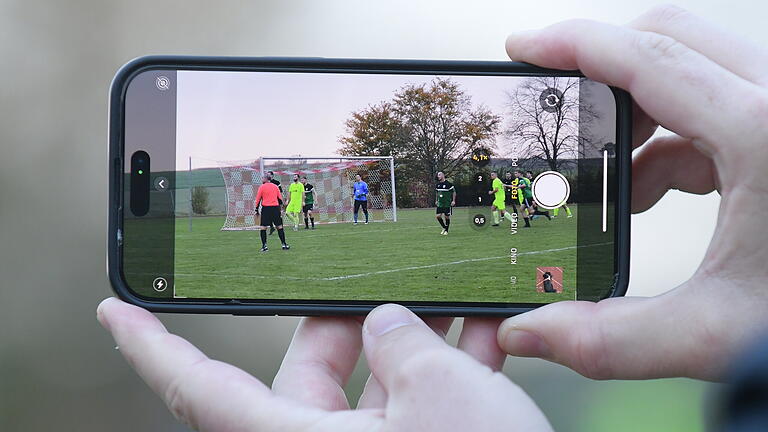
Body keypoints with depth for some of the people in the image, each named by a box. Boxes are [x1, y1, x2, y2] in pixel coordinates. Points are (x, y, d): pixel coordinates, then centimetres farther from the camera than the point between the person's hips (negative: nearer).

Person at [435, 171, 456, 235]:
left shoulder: (448, 184, -11)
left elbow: (454, 192, -6)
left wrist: (453, 201, -10)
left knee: (446, 217, -1)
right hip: (440, 203, 5)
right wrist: (436, 200, 19)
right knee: (438, 216, -4)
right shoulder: (438, 184, 7)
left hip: (447, 204, -5)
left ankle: (446, 230, 14)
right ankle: (444, 227, 17)